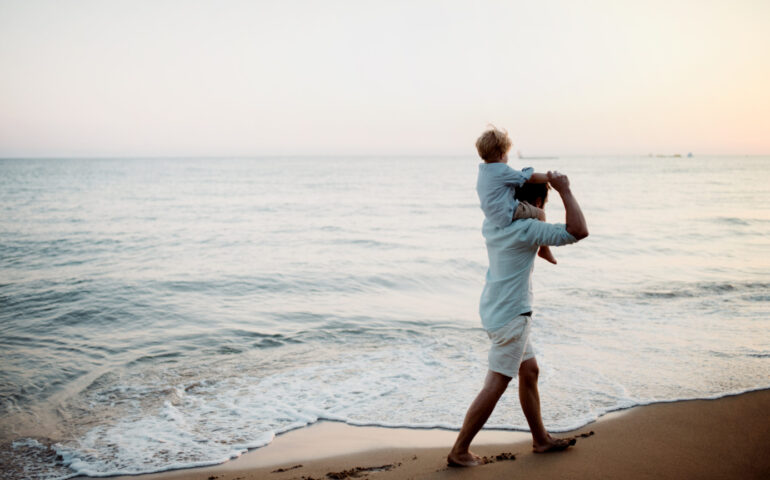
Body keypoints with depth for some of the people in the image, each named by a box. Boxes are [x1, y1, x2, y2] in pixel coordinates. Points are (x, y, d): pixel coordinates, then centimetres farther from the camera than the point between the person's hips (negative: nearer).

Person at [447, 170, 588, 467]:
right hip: (511, 317, -10)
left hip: (495, 311, 10)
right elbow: (579, 231, -23)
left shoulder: (492, 224, 5)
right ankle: (459, 451, 4)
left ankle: (541, 439, 32)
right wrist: (564, 191, -15)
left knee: (529, 371, 20)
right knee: (495, 386, -3)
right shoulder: (528, 229, -19)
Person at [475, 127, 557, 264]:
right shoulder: (503, 171, -21)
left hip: (492, 215, 10)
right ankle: (544, 249, 14)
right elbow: (532, 178, -15)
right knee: (540, 213, 5)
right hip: (507, 215, -10)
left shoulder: (482, 169, 5)